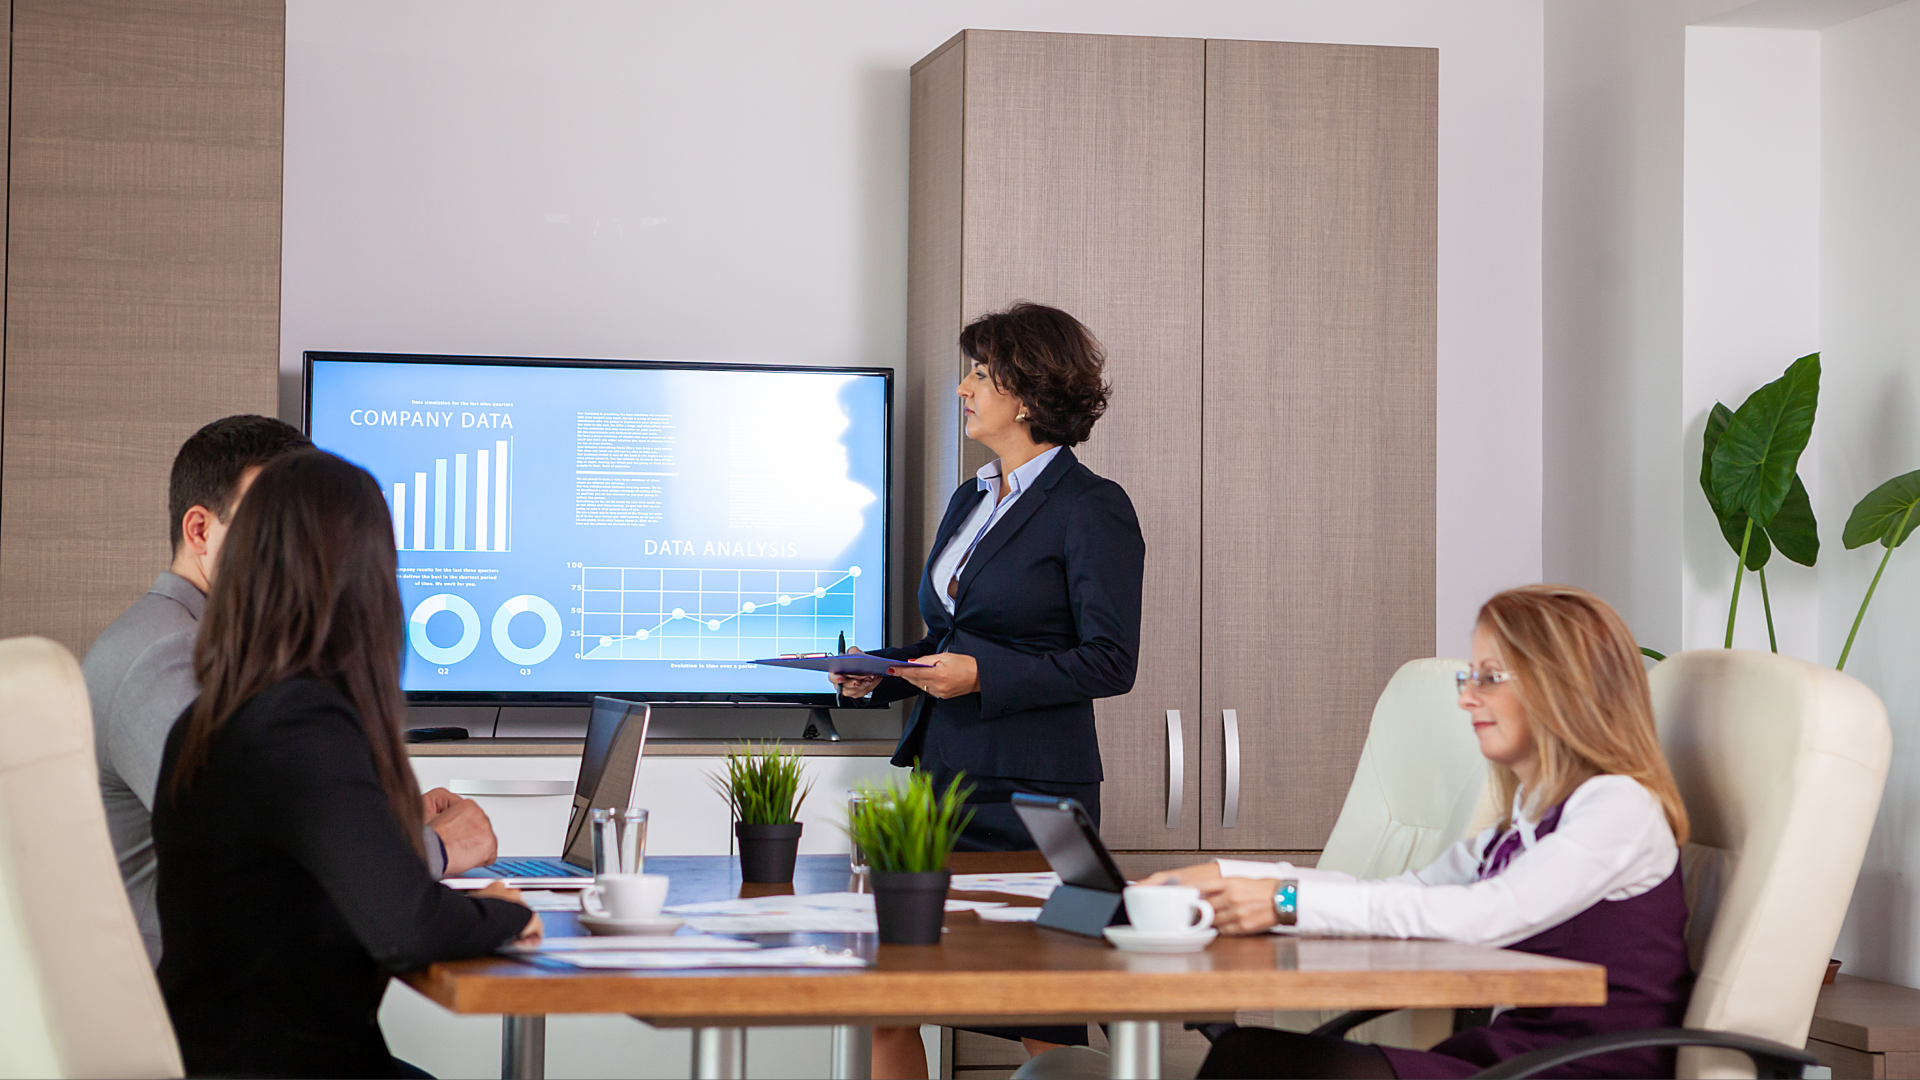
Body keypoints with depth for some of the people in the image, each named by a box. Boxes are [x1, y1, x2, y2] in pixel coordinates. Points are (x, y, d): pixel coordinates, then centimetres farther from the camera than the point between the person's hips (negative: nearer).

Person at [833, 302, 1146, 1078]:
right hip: (942, 778, 8)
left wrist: (983, 677, -20)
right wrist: (879, 672, 7)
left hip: (1029, 795, -8)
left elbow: (1109, 662, -13)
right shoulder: (968, 501, 17)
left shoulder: (1093, 509, -7)